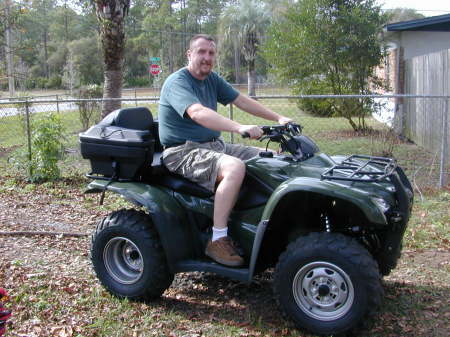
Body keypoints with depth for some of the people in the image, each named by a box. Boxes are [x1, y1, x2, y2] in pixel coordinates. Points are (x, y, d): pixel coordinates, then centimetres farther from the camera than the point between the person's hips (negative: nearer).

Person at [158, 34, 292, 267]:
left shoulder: (212, 79, 13)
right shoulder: (177, 82, -14)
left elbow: (242, 101, 12)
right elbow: (198, 113, -32)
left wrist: (279, 119, 2)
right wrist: (240, 128, -45)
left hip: (213, 145, 9)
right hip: (183, 152, -9)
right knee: (235, 167, -36)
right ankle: (218, 240, -29)